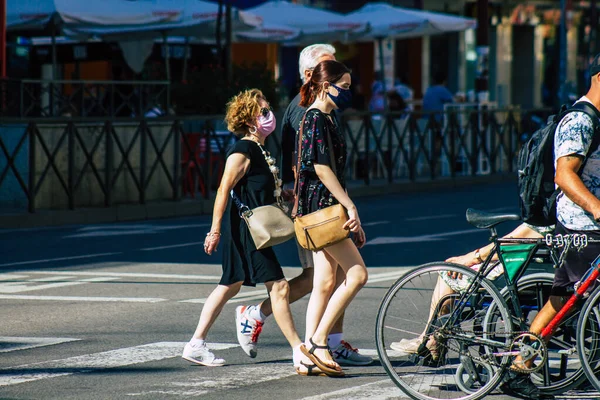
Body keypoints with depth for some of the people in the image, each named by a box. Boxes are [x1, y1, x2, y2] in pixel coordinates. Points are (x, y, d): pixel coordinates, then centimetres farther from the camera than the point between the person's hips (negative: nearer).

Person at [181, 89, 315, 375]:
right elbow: (224, 190, -19)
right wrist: (216, 230, -21)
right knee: (278, 286, -11)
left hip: (253, 230, 11)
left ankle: (196, 345, 19)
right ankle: (300, 353, -9)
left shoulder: (258, 150, 15)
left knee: (230, 286, 15)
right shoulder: (242, 152, -16)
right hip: (244, 230, -11)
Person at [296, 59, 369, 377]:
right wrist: (350, 207, -21)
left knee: (325, 284, 7)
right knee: (357, 273, -11)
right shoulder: (316, 119, -13)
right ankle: (317, 341, -8)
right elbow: (321, 167, -20)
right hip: (321, 206, -10)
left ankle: (309, 356, 6)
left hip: (325, 208, 10)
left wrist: (351, 213, 22)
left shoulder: (326, 118, 18)